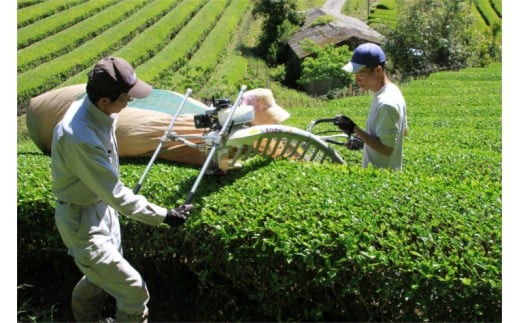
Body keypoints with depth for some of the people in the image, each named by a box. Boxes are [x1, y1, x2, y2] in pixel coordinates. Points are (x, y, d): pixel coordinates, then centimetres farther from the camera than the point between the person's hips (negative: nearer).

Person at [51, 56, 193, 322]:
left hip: (102, 207, 9)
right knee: (135, 292, -3)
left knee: (102, 275, 30)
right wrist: (163, 216, -25)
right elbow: (115, 193, -31)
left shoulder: (95, 110, -8)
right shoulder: (80, 137, -37)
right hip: (82, 220, -9)